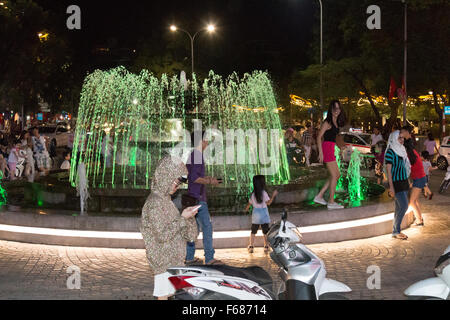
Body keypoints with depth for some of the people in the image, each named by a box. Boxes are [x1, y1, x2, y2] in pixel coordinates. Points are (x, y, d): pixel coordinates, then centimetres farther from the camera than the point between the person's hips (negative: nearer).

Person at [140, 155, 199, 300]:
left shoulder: (165, 200, 12)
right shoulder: (155, 202, -19)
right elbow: (162, 235, -22)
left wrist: (187, 216, 2)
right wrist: (182, 218, -19)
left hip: (172, 260, 9)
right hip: (163, 260, -9)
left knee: (169, 293, 14)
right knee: (163, 295, -4)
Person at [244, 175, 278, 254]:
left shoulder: (253, 194, -1)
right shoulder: (264, 193, -13)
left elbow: (250, 203, 8)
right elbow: (268, 202, -15)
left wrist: (246, 209, 27)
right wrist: (273, 195, -10)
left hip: (255, 216, 3)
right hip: (264, 215, -3)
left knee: (253, 232, 11)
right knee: (265, 232, 8)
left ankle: (251, 247, 10)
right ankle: (266, 247, 11)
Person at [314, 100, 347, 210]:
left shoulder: (335, 123, 16)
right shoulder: (328, 122, -10)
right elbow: (319, 137, -13)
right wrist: (321, 153, -18)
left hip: (331, 149, 9)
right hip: (327, 148, -9)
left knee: (337, 175, 12)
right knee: (334, 175, -5)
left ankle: (319, 196, 12)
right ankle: (331, 202, 1)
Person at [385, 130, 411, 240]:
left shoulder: (402, 150, 14)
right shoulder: (390, 152, -10)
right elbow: (388, 170, -13)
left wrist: (407, 182, 19)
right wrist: (391, 187, -17)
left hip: (404, 181, 8)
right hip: (396, 182, -8)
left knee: (399, 208, 8)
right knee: (404, 206, -14)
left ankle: (397, 231, 13)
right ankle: (396, 231, -5)